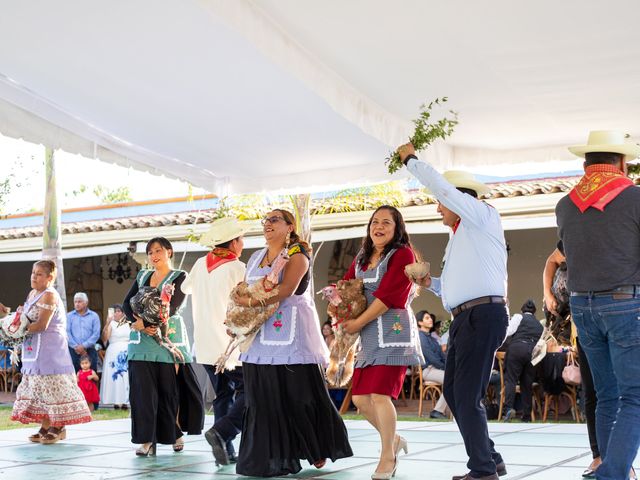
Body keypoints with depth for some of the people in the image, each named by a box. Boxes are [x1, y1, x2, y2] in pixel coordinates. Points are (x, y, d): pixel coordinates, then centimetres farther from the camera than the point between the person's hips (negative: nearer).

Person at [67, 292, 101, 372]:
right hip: (73, 351, 0)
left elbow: (96, 334, -1)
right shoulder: (69, 316, 11)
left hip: (89, 351, 0)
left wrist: (83, 346, -11)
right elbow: (67, 333, 1)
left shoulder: (94, 316, 8)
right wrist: (76, 347, -11)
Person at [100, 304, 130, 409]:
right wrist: (107, 323, -26)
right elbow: (104, 338, -16)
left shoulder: (128, 324, 12)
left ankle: (125, 401, 5)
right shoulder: (111, 324, -1)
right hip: (114, 353, -4)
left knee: (126, 376, 1)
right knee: (114, 376, -7)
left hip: (127, 353, 4)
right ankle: (116, 401, -6)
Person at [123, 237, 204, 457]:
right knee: (142, 388, -5)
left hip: (168, 339, -3)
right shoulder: (142, 276, 17)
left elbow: (172, 307, -12)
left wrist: (144, 322, -22)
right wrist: (139, 323, -12)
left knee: (169, 389, 0)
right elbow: (127, 303, 8)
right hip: (141, 340, 3)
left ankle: (174, 433, 16)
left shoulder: (179, 277, 2)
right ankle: (146, 438, -4)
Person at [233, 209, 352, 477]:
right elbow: (244, 293, 17)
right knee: (263, 398, 1)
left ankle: (317, 449, 16)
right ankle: (269, 456, 8)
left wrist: (251, 302, -16)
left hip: (291, 335, -6)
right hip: (260, 335, 6)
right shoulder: (256, 258, 19)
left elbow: (286, 289, -17)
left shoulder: (297, 254, -2)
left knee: (299, 396, -1)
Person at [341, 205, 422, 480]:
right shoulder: (362, 258, 16)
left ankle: (387, 457, 5)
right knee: (360, 398, 3)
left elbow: (388, 295, -13)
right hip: (368, 335, 7)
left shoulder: (402, 254, -5)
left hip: (393, 331, -7)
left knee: (379, 394, -12)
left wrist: (358, 323, -11)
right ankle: (394, 440, 26)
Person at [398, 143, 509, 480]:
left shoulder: (483, 216, 0)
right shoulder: (459, 238, 25)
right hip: (464, 319, 10)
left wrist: (411, 160, 3)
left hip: (483, 315, -10)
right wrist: (431, 283, 14)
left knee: (467, 395, -10)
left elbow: (439, 184, -10)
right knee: (453, 392, 13)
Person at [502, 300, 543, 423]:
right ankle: (527, 415, 5)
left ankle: (509, 407, -25)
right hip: (533, 351, 4)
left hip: (517, 348, -4)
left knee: (510, 379, -6)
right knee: (527, 384, 7)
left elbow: (508, 332, -1)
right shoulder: (539, 325, 26)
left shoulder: (518, 317, 11)